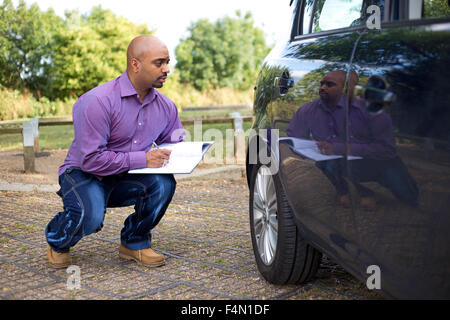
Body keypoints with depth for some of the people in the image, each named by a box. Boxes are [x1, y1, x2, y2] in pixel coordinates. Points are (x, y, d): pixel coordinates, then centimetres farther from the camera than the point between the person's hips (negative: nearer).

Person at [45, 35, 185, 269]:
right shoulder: (97, 101, -24)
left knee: (163, 183, -25)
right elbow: (91, 159, -26)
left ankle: (135, 242, 2)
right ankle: (57, 241, 6)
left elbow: (172, 143, 13)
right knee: (90, 216, -35)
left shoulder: (165, 106, -1)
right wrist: (141, 159, -28)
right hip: (83, 175, -5)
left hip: (125, 180, 5)